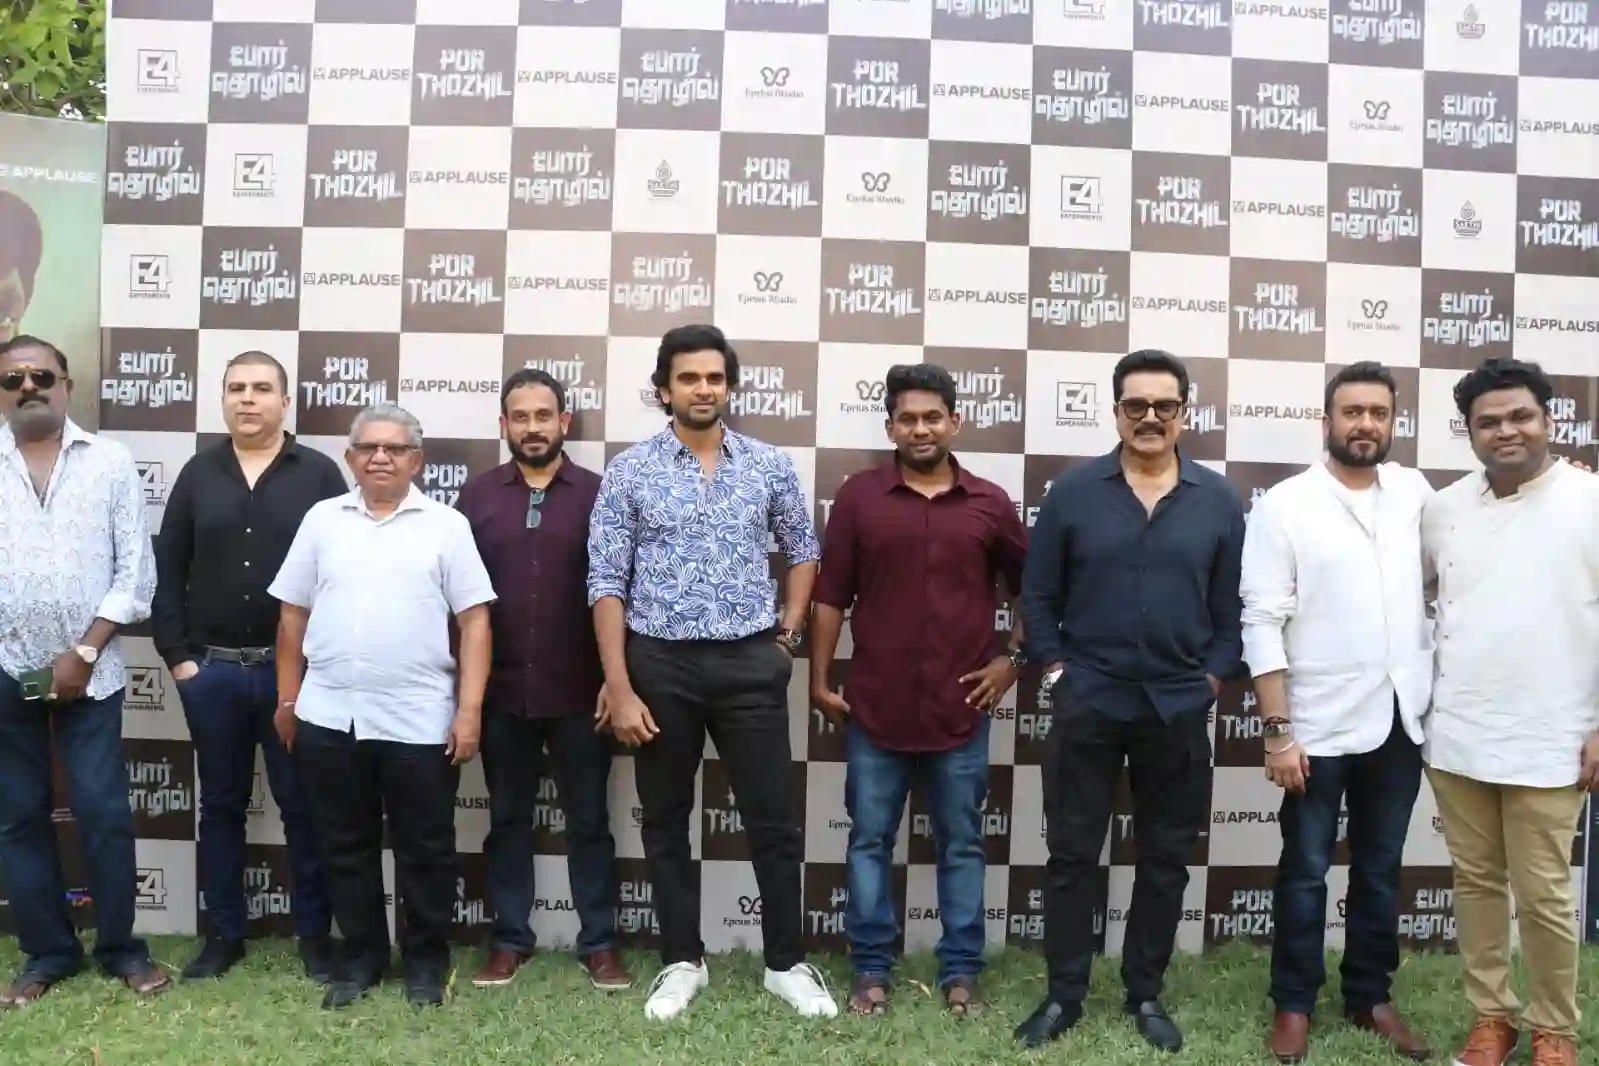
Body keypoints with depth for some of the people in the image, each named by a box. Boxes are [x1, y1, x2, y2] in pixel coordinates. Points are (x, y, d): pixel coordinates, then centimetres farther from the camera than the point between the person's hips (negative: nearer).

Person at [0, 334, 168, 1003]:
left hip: (89, 672, -2)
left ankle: (120, 947, 16)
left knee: (104, 813, 0)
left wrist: (85, 653, -8)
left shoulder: (110, 462, 1)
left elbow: (135, 570, -2)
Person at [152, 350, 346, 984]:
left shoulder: (320, 475, -1)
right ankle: (223, 934, 26)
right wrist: (178, 656, 0)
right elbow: (168, 573, 7)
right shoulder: (198, 475, 8)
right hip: (212, 670, 3)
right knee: (221, 806, 13)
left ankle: (315, 934, 17)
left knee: (303, 805, 5)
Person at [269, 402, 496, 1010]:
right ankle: (360, 955, 30)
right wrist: (287, 698, 10)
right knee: (346, 846, 14)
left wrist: (470, 709, -10)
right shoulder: (322, 520, 8)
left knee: (425, 848, 9)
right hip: (329, 716, 3)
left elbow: (474, 622, -4)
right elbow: (293, 615, 12)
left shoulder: (446, 525, 0)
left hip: (419, 720, -2)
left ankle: (426, 959, 25)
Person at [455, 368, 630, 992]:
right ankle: (509, 940, 26)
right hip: (501, 690, 2)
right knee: (507, 819, 13)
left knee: (589, 820, 8)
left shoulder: (596, 494, 0)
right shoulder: (477, 496, 4)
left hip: (579, 691, -1)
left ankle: (599, 942, 20)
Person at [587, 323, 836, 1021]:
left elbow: (803, 550, 17)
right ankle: (682, 961, 27)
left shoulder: (770, 466, 3)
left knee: (772, 819, 5)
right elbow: (606, 583, -4)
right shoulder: (629, 471, -2)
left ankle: (787, 963, 22)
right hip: (660, 665, 0)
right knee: (666, 820, 11)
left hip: (751, 664, 1)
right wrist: (619, 687, -10)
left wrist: (789, 631, 5)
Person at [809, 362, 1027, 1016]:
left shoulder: (989, 503, 2)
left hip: (961, 708, 1)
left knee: (961, 845, 11)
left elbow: (1033, 589, 13)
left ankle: (961, 971, 25)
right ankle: (871, 969, 23)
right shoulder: (859, 497, 0)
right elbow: (830, 595, 1)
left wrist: (1014, 659, 5)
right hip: (875, 706, 0)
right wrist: (820, 681, -1)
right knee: (869, 840, 9)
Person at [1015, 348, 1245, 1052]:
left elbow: (1233, 607, 6)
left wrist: (1213, 680, -1)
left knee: (1165, 859, 12)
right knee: (1071, 853, 6)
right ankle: (1064, 994, 21)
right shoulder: (1072, 493, 0)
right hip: (1086, 704, -1)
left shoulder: (1218, 501, 3)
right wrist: (1055, 672, -4)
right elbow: (1038, 596, 2)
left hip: (1179, 710, 1)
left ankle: (1145, 995, 28)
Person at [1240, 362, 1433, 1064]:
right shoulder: (1284, 505, -7)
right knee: (1306, 872, 8)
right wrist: (1276, 730, -14)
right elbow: (1263, 624, -11)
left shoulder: (1415, 493, 5)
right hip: (1320, 725, -4)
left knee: (1381, 870, 16)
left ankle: (1370, 996, 31)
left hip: (1401, 719, 4)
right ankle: (1294, 1004, 22)